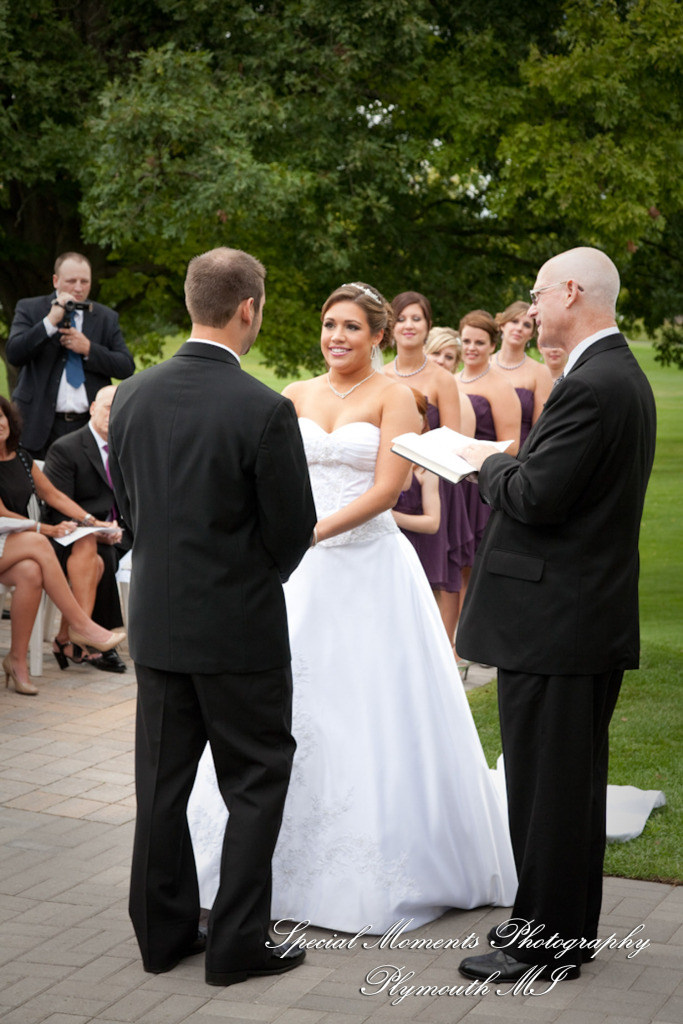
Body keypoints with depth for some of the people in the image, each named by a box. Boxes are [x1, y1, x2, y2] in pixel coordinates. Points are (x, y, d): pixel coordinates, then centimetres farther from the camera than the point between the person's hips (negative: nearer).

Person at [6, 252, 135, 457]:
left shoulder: (106, 318, 11)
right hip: (41, 425, -1)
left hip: (90, 425, 1)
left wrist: (88, 349, -9)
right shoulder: (30, 309, 6)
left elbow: (127, 367, 4)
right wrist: (51, 321, -14)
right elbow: (14, 354, -7)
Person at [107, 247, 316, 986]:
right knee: (257, 783, 8)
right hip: (238, 627, -5)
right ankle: (237, 944, 10)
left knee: (162, 782, 14)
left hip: (156, 620, 6)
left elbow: (125, 502, 7)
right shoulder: (264, 411, -19)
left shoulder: (132, 395, -3)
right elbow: (294, 529, -11)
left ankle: (163, 931, 24)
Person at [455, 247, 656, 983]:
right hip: (596, 615, 10)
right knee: (575, 779, 18)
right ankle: (570, 927, 29)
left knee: (545, 785, 0)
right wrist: (511, 463, 9)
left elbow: (535, 498, -23)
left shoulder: (589, 386, -20)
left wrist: (489, 465, -5)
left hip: (553, 620, -10)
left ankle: (545, 943, 10)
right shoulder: (622, 375, 12)